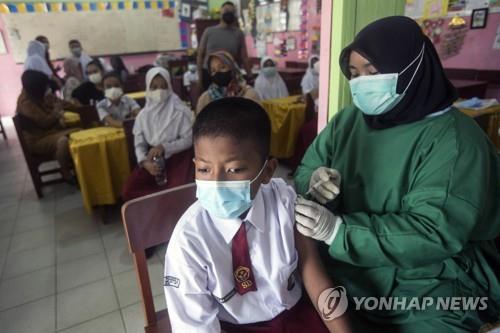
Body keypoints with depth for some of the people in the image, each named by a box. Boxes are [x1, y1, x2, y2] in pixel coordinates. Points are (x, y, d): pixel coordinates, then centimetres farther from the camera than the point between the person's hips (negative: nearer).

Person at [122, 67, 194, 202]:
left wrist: (164, 147, -21)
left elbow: (188, 139, -9)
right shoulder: (143, 115, 1)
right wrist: (145, 162, -19)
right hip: (152, 159, 4)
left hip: (177, 157, -3)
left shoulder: (180, 111, -9)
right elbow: (139, 144, 1)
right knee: (129, 191, -13)